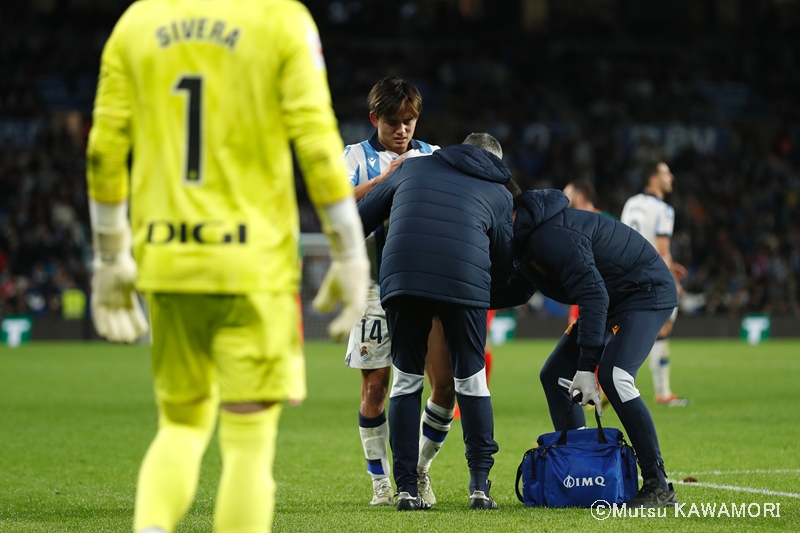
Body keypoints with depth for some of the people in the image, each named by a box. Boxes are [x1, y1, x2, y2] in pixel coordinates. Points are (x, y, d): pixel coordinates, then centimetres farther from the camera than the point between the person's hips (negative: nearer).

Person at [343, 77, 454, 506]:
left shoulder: (434, 156, 16)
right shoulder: (358, 156, 9)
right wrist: (385, 178, -15)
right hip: (378, 282, -2)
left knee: (445, 383, -5)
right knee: (375, 386, -2)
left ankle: (419, 471, 13)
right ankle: (380, 481, 11)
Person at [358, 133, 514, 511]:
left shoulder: (412, 167, 24)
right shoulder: (499, 192, 21)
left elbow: (360, 218, 26)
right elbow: (502, 257, 21)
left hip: (400, 279, 1)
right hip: (465, 284, -1)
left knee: (406, 380, 11)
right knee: (472, 380, 13)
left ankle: (406, 488, 8)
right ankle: (480, 484, 9)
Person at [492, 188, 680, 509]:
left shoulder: (551, 235, -29)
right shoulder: (524, 236, 3)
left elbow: (593, 296, -33)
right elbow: (516, 291, 19)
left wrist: (587, 365, -35)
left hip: (647, 291, -11)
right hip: (614, 298, 11)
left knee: (612, 376, -27)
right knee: (555, 375, 6)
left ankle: (659, 488, -23)